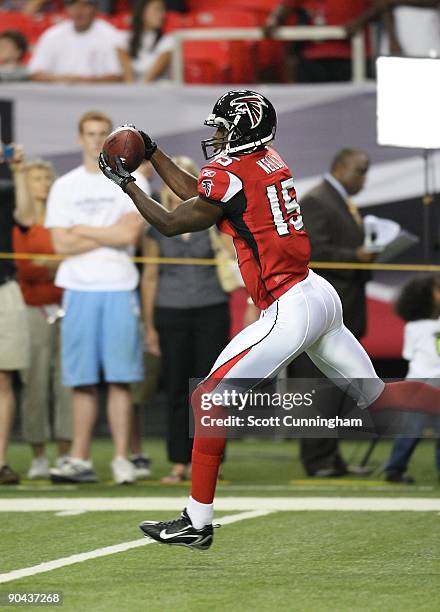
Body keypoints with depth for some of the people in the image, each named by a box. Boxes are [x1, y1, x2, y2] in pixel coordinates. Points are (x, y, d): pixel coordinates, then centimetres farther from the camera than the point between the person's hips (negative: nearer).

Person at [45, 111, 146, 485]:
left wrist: (83, 231, -2)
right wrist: (109, 235, -4)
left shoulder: (130, 182, 5)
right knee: (82, 381, 2)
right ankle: (80, 460, 4)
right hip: (79, 289, 2)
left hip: (119, 288, -2)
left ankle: (122, 459, -3)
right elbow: (61, 244, 0)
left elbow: (130, 233, -8)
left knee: (120, 379, -5)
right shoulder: (64, 187, 10)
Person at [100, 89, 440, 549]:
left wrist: (126, 183, 9)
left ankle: (197, 523, -1)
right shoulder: (269, 161, 13)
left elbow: (170, 224, -2)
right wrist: (151, 153, 30)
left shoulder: (229, 174, -12)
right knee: (375, 395, 17)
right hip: (322, 297, 9)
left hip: (289, 311, -9)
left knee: (208, 400, -3)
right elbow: (197, 194, 26)